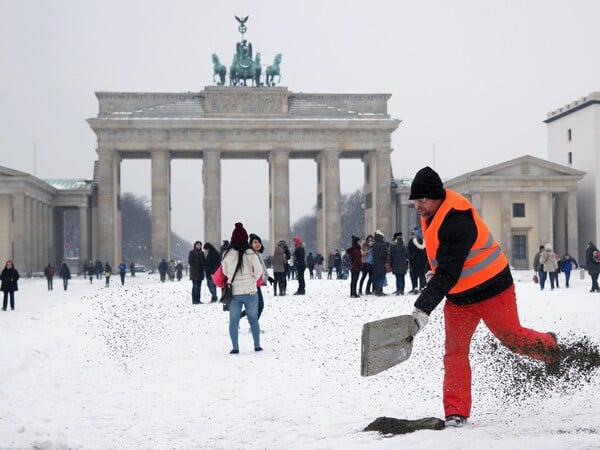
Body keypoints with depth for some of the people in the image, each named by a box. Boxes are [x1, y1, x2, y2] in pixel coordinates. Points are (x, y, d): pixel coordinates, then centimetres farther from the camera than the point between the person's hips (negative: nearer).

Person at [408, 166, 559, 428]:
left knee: (511, 337, 8)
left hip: (490, 289, -8)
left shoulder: (457, 223, -32)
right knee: (454, 351, -2)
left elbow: (447, 274, -39)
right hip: (457, 297, 8)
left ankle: (549, 347, 40)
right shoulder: (432, 212, -2)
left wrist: (423, 309, -46)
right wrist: (435, 273, 29)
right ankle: (456, 413, -1)